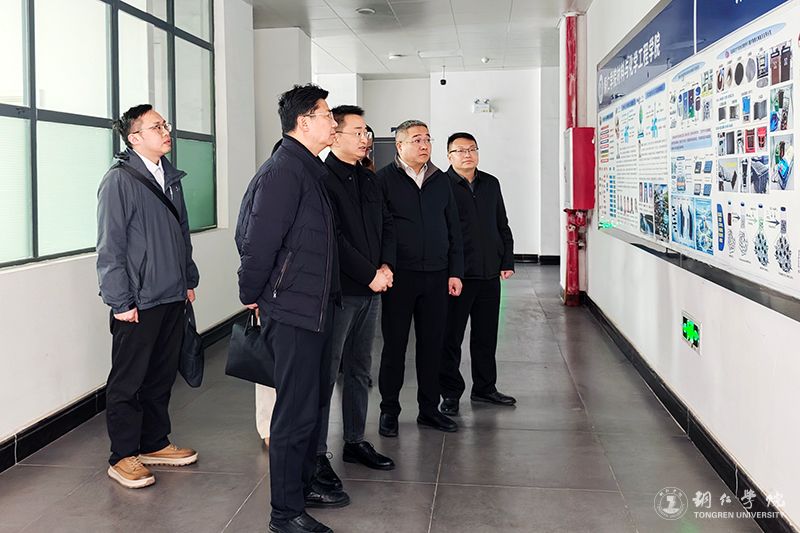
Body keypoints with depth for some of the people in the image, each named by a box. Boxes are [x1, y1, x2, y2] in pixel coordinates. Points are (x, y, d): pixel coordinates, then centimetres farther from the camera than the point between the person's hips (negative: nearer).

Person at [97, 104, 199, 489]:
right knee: (128, 381, 4)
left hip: (173, 298, 7)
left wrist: (189, 279, 17)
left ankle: (154, 443, 30)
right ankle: (123, 457, 16)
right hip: (138, 302, -7)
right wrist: (121, 302, -14)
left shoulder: (170, 176, 11)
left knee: (162, 375, 16)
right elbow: (110, 245, -13)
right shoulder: (120, 180, -11)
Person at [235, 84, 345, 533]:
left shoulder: (309, 170, 14)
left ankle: (305, 484, 34)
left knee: (315, 401, 19)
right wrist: (251, 295, -10)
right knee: (297, 411, -2)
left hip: (316, 307, 10)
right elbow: (260, 239, -21)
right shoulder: (284, 170, -17)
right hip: (292, 310, -10)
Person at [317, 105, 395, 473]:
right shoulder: (322, 179, -11)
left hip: (371, 289, 8)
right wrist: (370, 274, -15)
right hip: (338, 290, -8)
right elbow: (333, 239, -18)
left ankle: (355, 442, 26)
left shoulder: (368, 180, 15)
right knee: (327, 372, -2)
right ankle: (316, 453, 7)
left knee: (360, 370, 15)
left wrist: (386, 266, 0)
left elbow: (387, 226, 17)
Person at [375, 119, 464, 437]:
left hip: (436, 277, 4)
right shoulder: (384, 180, -2)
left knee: (432, 344, 9)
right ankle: (389, 410, 17)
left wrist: (455, 272, 8)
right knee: (394, 344, 5)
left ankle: (429, 409, 21)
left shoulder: (441, 181, 12)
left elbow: (454, 230, 14)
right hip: (399, 276, -4)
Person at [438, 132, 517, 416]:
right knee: (451, 336, 4)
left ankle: (485, 388, 28)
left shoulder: (491, 184, 13)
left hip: (490, 273, 6)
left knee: (486, 334, 14)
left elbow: (502, 225, 17)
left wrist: (507, 260, 9)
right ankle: (450, 393, 15)